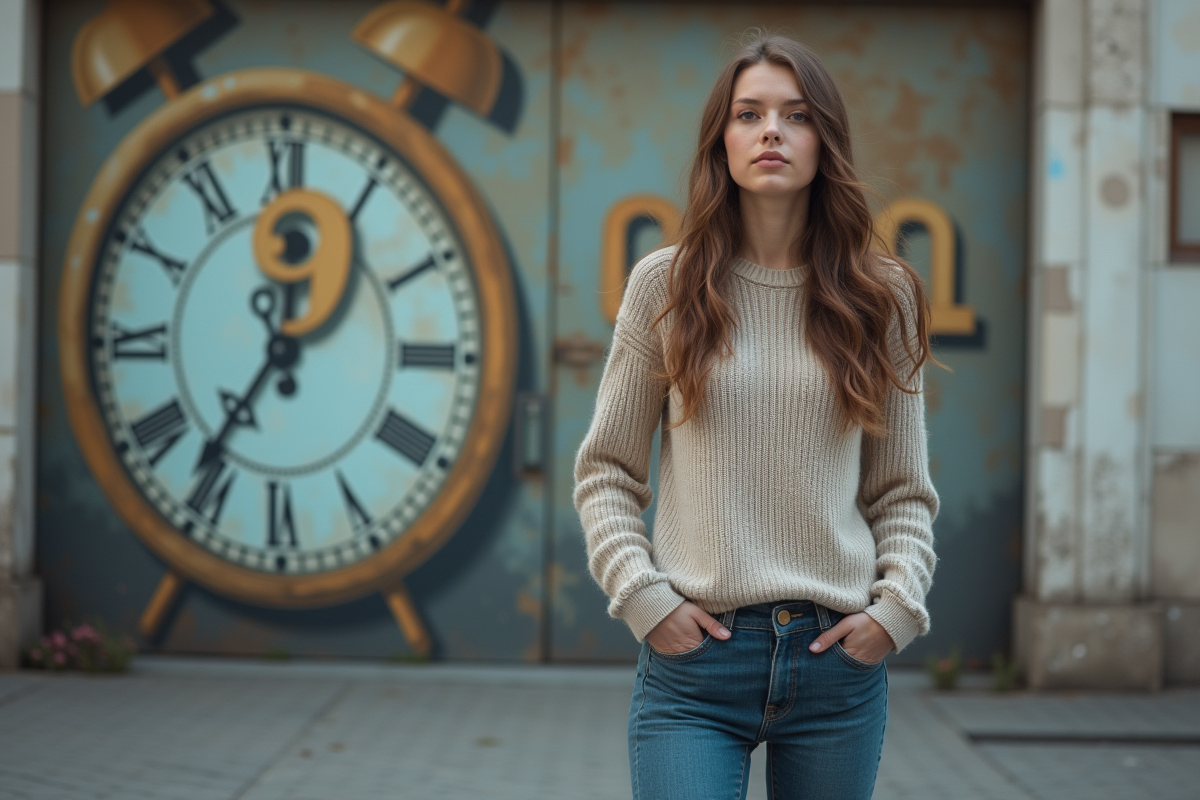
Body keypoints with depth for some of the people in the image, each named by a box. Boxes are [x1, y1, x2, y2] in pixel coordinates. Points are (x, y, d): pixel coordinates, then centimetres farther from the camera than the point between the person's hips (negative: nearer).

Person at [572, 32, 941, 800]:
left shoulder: (880, 297, 5)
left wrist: (897, 606, -4)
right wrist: (643, 597, -5)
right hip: (694, 656, -1)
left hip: (838, 654, 2)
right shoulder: (666, 285, 2)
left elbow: (904, 491, 10)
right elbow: (606, 470, 6)